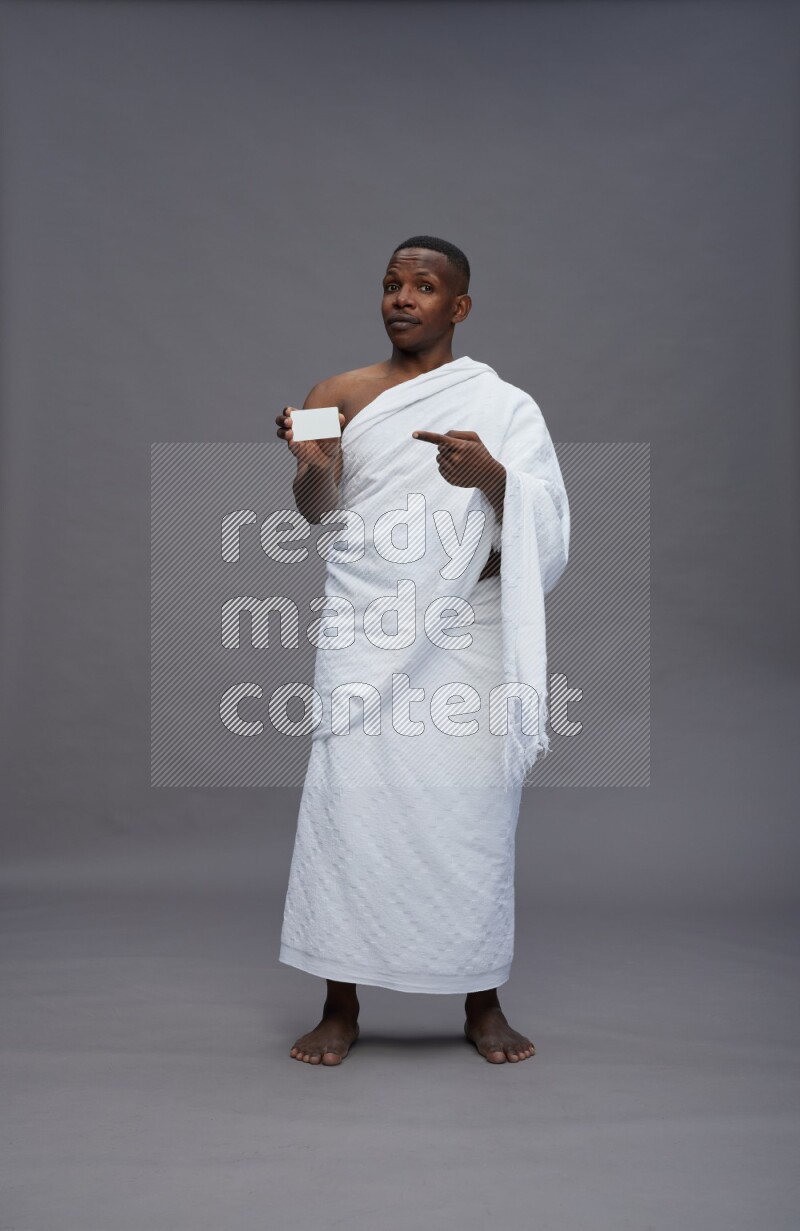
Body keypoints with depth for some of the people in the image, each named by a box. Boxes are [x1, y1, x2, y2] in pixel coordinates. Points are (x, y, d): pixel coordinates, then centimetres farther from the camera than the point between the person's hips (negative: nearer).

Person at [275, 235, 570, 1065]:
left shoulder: (504, 404, 6)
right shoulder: (339, 394, 10)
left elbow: (547, 522, -1)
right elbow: (317, 512, 12)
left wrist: (491, 477, -21)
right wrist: (310, 464, -10)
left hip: (467, 633, 0)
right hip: (366, 631, 1)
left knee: (474, 807, 0)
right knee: (349, 800, -6)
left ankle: (482, 1002, 15)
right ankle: (340, 1006, 7)